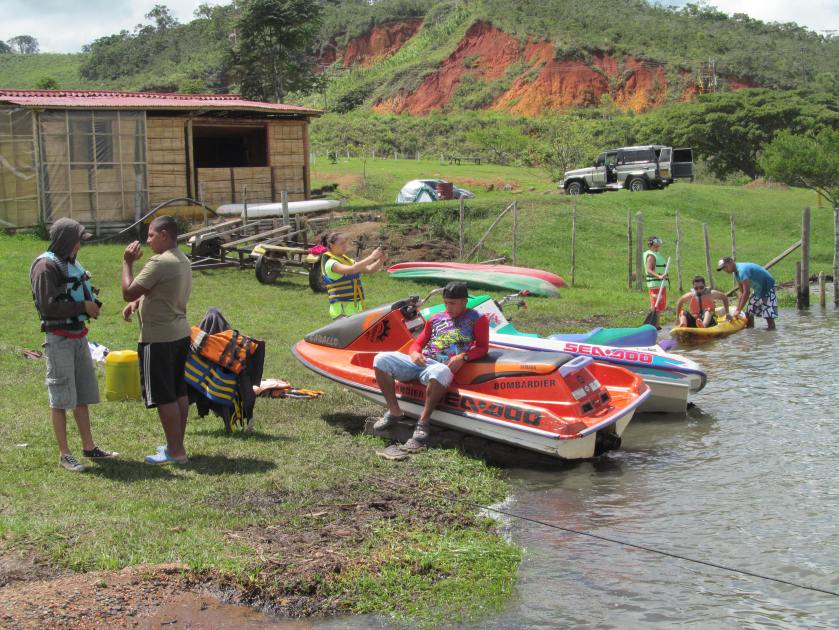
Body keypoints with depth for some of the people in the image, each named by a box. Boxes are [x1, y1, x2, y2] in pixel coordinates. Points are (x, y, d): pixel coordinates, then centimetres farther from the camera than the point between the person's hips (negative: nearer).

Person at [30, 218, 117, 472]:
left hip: (79, 335, 8)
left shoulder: (70, 263, 12)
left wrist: (92, 302, 2)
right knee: (61, 398, -1)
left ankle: (89, 447, 24)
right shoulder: (45, 266, -14)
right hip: (59, 339, -8)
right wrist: (83, 306, -17)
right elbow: (48, 306, -21)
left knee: (83, 395, 14)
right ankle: (64, 454, 6)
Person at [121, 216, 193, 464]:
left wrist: (127, 262, -7)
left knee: (164, 397, -2)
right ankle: (177, 445, 22)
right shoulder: (183, 261, 11)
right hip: (181, 333, 9)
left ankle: (175, 452, 2)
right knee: (179, 392, 14)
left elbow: (128, 292, -17)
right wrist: (137, 303, 9)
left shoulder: (160, 262, -19)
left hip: (158, 338, -9)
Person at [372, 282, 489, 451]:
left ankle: (422, 424, -35)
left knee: (439, 373, -45)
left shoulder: (477, 319, 12)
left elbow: (483, 347, 5)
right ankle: (394, 412, -8)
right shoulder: (436, 318, 26)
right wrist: (414, 353, -1)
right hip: (420, 361, 6)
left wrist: (463, 357, -14)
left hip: (445, 365, -6)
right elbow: (418, 343, 24)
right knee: (381, 359, -16)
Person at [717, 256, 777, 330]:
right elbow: (742, 292, 4)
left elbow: (746, 292, -30)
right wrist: (737, 309, -1)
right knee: (749, 314, 10)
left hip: (768, 287, -10)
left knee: (769, 315, -14)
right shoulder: (736, 273, 1)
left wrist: (739, 310, -26)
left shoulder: (742, 270, -29)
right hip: (758, 289, 10)